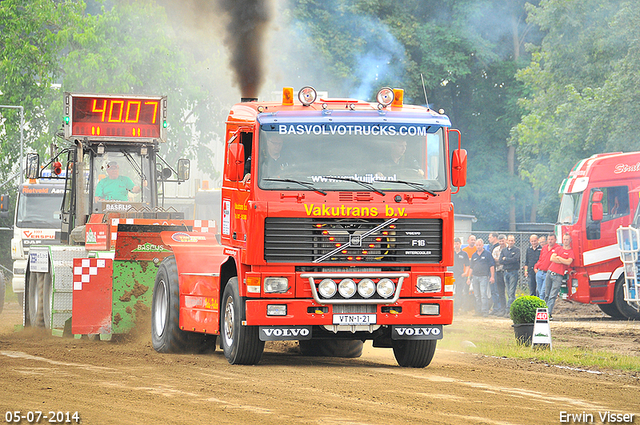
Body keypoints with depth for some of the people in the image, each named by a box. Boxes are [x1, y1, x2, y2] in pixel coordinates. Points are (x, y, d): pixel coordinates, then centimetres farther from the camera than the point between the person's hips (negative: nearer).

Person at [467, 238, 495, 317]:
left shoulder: (487, 254, 1)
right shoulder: (474, 255, 16)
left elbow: (492, 266, -1)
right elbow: (471, 267, 20)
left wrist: (492, 276, -8)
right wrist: (469, 277, 14)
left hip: (484, 277, -5)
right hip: (475, 277, 5)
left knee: (484, 295, -12)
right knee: (477, 295, 7)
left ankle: (485, 311, -12)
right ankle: (478, 311, 13)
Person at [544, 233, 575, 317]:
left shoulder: (571, 252, 4)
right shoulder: (558, 249, 17)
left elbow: (569, 262, -12)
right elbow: (552, 258, 2)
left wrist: (558, 258, -2)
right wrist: (563, 261, -5)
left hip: (558, 275, -4)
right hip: (550, 272, 4)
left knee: (553, 295, -11)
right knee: (547, 294, 5)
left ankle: (548, 313, -15)